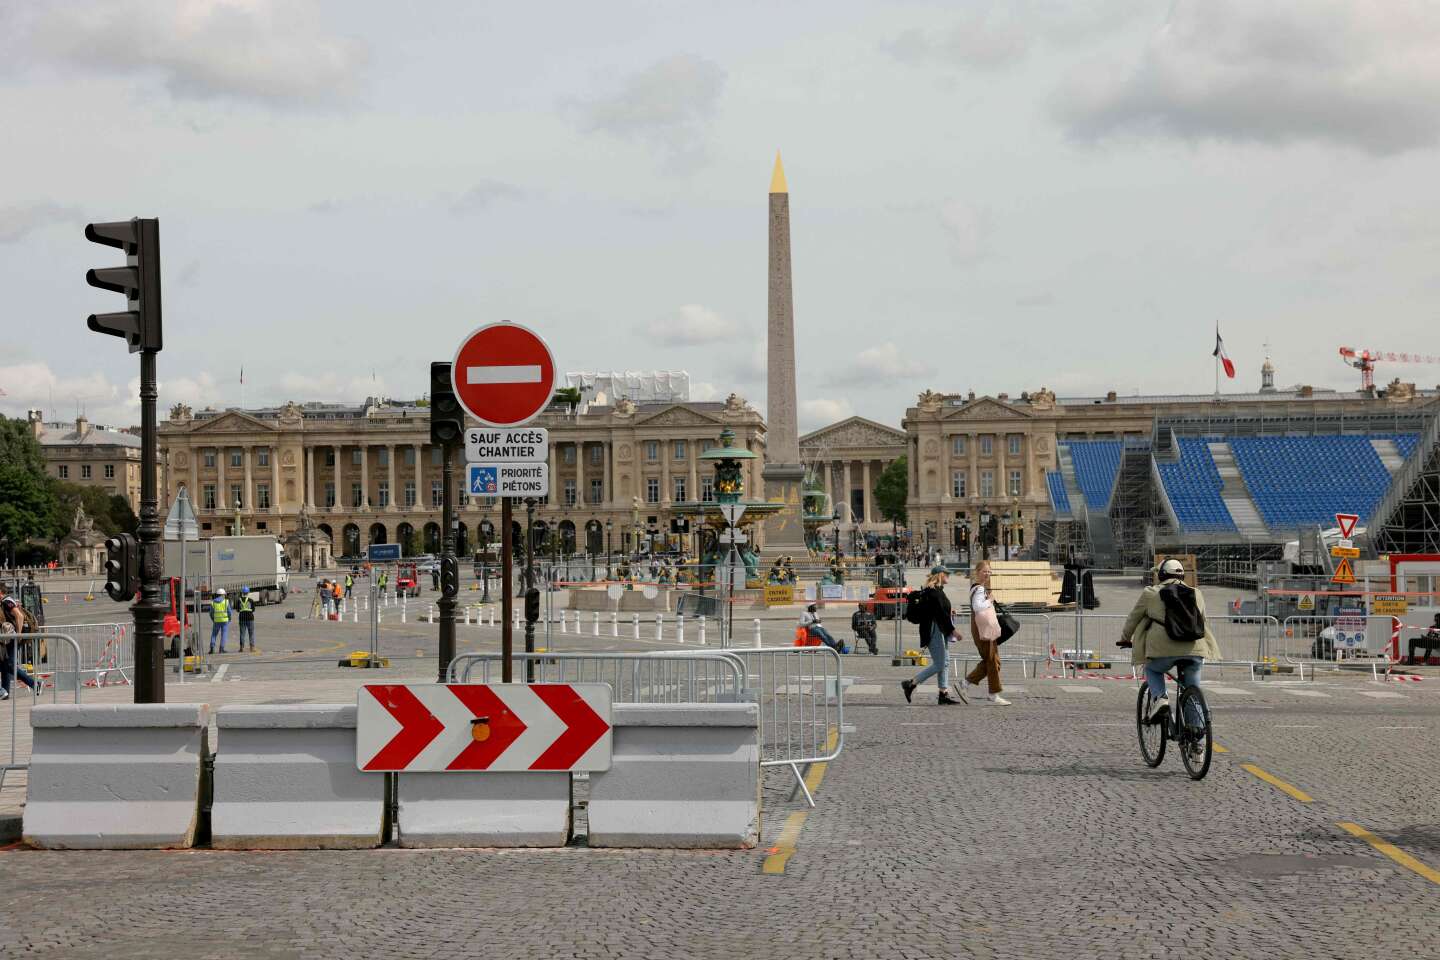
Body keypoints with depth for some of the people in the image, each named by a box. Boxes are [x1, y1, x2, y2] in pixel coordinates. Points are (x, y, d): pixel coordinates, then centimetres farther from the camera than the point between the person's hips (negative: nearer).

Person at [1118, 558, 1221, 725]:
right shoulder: (1196, 594, 22)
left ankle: (1159, 698, 0)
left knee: (1152, 670, 27)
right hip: (1194, 650, 2)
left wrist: (1125, 639, 37)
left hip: (1164, 650, -2)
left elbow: (1133, 619, 21)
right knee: (1192, 677, 27)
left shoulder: (1150, 593, 12)